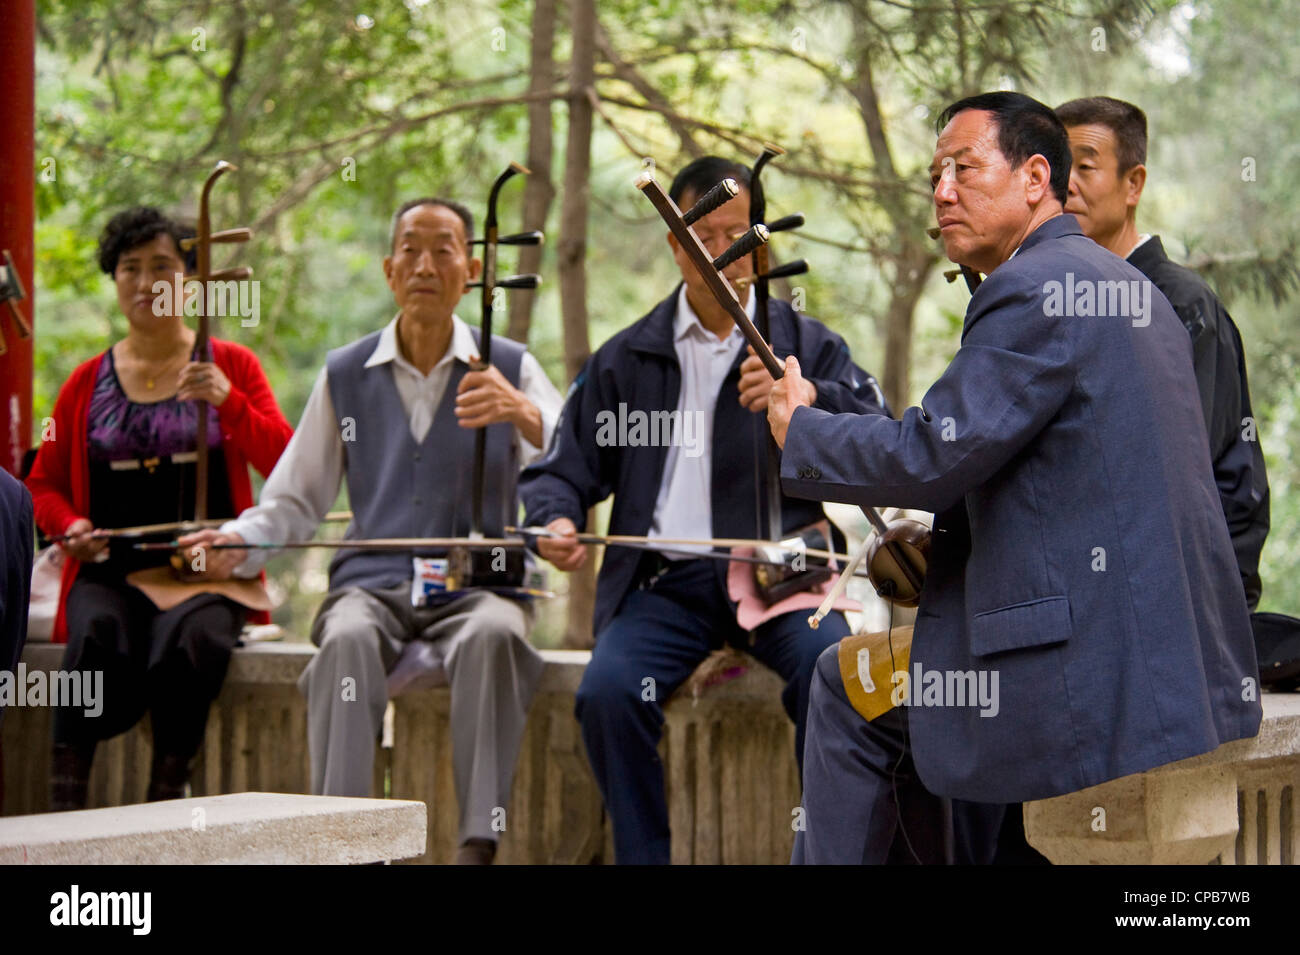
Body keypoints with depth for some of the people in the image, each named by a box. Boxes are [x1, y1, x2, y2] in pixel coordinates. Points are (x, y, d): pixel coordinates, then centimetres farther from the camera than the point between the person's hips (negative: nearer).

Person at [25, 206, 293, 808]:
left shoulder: (231, 367, 10)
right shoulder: (87, 383, 16)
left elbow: (285, 466, -2)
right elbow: (44, 482, 22)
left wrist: (228, 401, -16)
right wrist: (71, 526, 1)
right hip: (110, 570, 1)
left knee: (190, 640, -35)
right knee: (98, 637, -33)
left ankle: (166, 798, -25)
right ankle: (64, 803, -33)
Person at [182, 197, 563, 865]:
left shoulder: (510, 370, 9)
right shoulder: (345, 376, 15)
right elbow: (294, 501, 19)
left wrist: (525, 416, -28)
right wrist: (237, 543, -3)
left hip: (476, 584, -1)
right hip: (372, 583, 1)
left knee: (493, 635, -37)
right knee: (347, 640, -35)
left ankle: (478, 842, -39)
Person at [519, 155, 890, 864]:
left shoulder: (807, 345, 11)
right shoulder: (625, 360, 16)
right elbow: (563, 470, 16)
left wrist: (808, 398, -23)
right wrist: (554, 521, -8)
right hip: (667, 578, 1)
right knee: (609, 688, -27)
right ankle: (641, 857, -11)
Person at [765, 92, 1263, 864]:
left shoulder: (1034, 289, -13)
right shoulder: (1131, 288, 18)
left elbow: (933, 457, -18)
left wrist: (800, 431, -2)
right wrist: (942, 532, 19)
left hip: (1089, 677, -10)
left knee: (847, 691, 5)